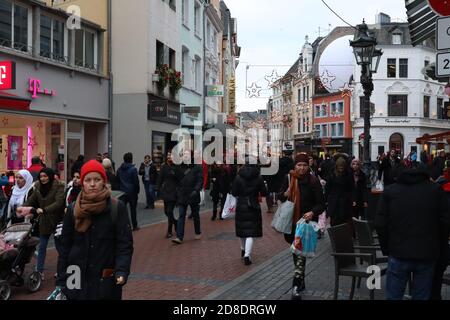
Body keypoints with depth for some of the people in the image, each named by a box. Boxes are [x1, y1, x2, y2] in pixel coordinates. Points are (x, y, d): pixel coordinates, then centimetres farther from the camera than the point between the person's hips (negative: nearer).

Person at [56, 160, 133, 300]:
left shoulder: (118, 208, -7)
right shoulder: (73, 209, 2)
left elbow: (125, 244, -9)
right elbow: (65, 245, 4)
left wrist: (122, 271, -23)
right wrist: (61, 280, 1)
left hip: (106, 281, -2)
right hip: (76, 279, 2)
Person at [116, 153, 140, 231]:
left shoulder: (119, 169, 5)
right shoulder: (133, 169, -12)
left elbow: (117, 180, 9)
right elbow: (136, 181, -11)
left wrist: (120, 189, 15)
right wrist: (137, 190, 2)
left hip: (123, 192, 4)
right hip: (132, 192, -4)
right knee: (133, 209, 5)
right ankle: (134, 226, 11)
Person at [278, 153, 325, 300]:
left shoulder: (313, 181, -8)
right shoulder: (288, 179, 2)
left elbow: (321, 204, -9)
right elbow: (280, 197, 12)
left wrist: (313, 212, -29)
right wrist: (285, 194, -12)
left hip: (307, 222, -5)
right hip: (291, 222, 5)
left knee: (301, 252, -12)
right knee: (295, 251, 17)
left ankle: (296, 287, -13)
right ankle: (301, 281, 34)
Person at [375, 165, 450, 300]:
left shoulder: (390, 191, 4)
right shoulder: (436, 190, 4)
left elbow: (380, 223, -2)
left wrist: (386, 248, 9)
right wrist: (436, 245, 13)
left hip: (399, 253, 0)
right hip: (427, 255, 1)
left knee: (393, 296, 8)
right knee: (421, 297, 10)